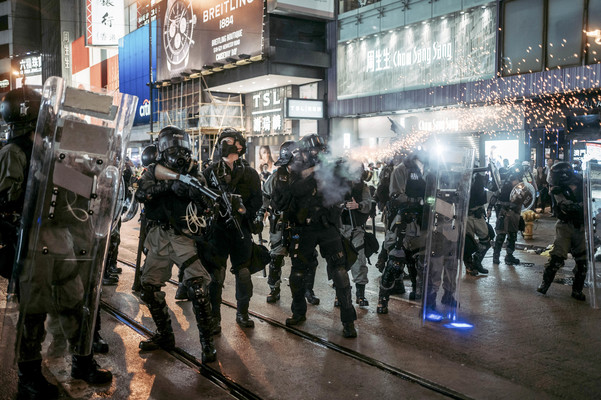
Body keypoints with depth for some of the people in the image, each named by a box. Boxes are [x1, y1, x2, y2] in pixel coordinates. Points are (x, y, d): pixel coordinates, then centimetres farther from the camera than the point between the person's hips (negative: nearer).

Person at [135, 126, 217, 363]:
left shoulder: (192, 173, 3)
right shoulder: (154, 171, 6)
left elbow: (206, 208, -4)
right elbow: (141, 193, -14)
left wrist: (197, 194, -24)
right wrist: (169, 185, -26)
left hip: (183, 237, -3)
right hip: (158, 238, 3)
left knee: (198, 287, -17)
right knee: (149, 288, 8)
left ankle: (207, 342, -5)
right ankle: (165, 336, 26)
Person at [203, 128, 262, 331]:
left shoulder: (249, 173, 7)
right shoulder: (210, 171, 6)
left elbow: (257, 201, 3)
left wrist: (244, 211, -14)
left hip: (241, 228, 1)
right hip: (217, 227, -1)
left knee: (243, 272, 6)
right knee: (216, 274, -2)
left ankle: (242, 313, 22)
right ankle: (214, 317, 7)